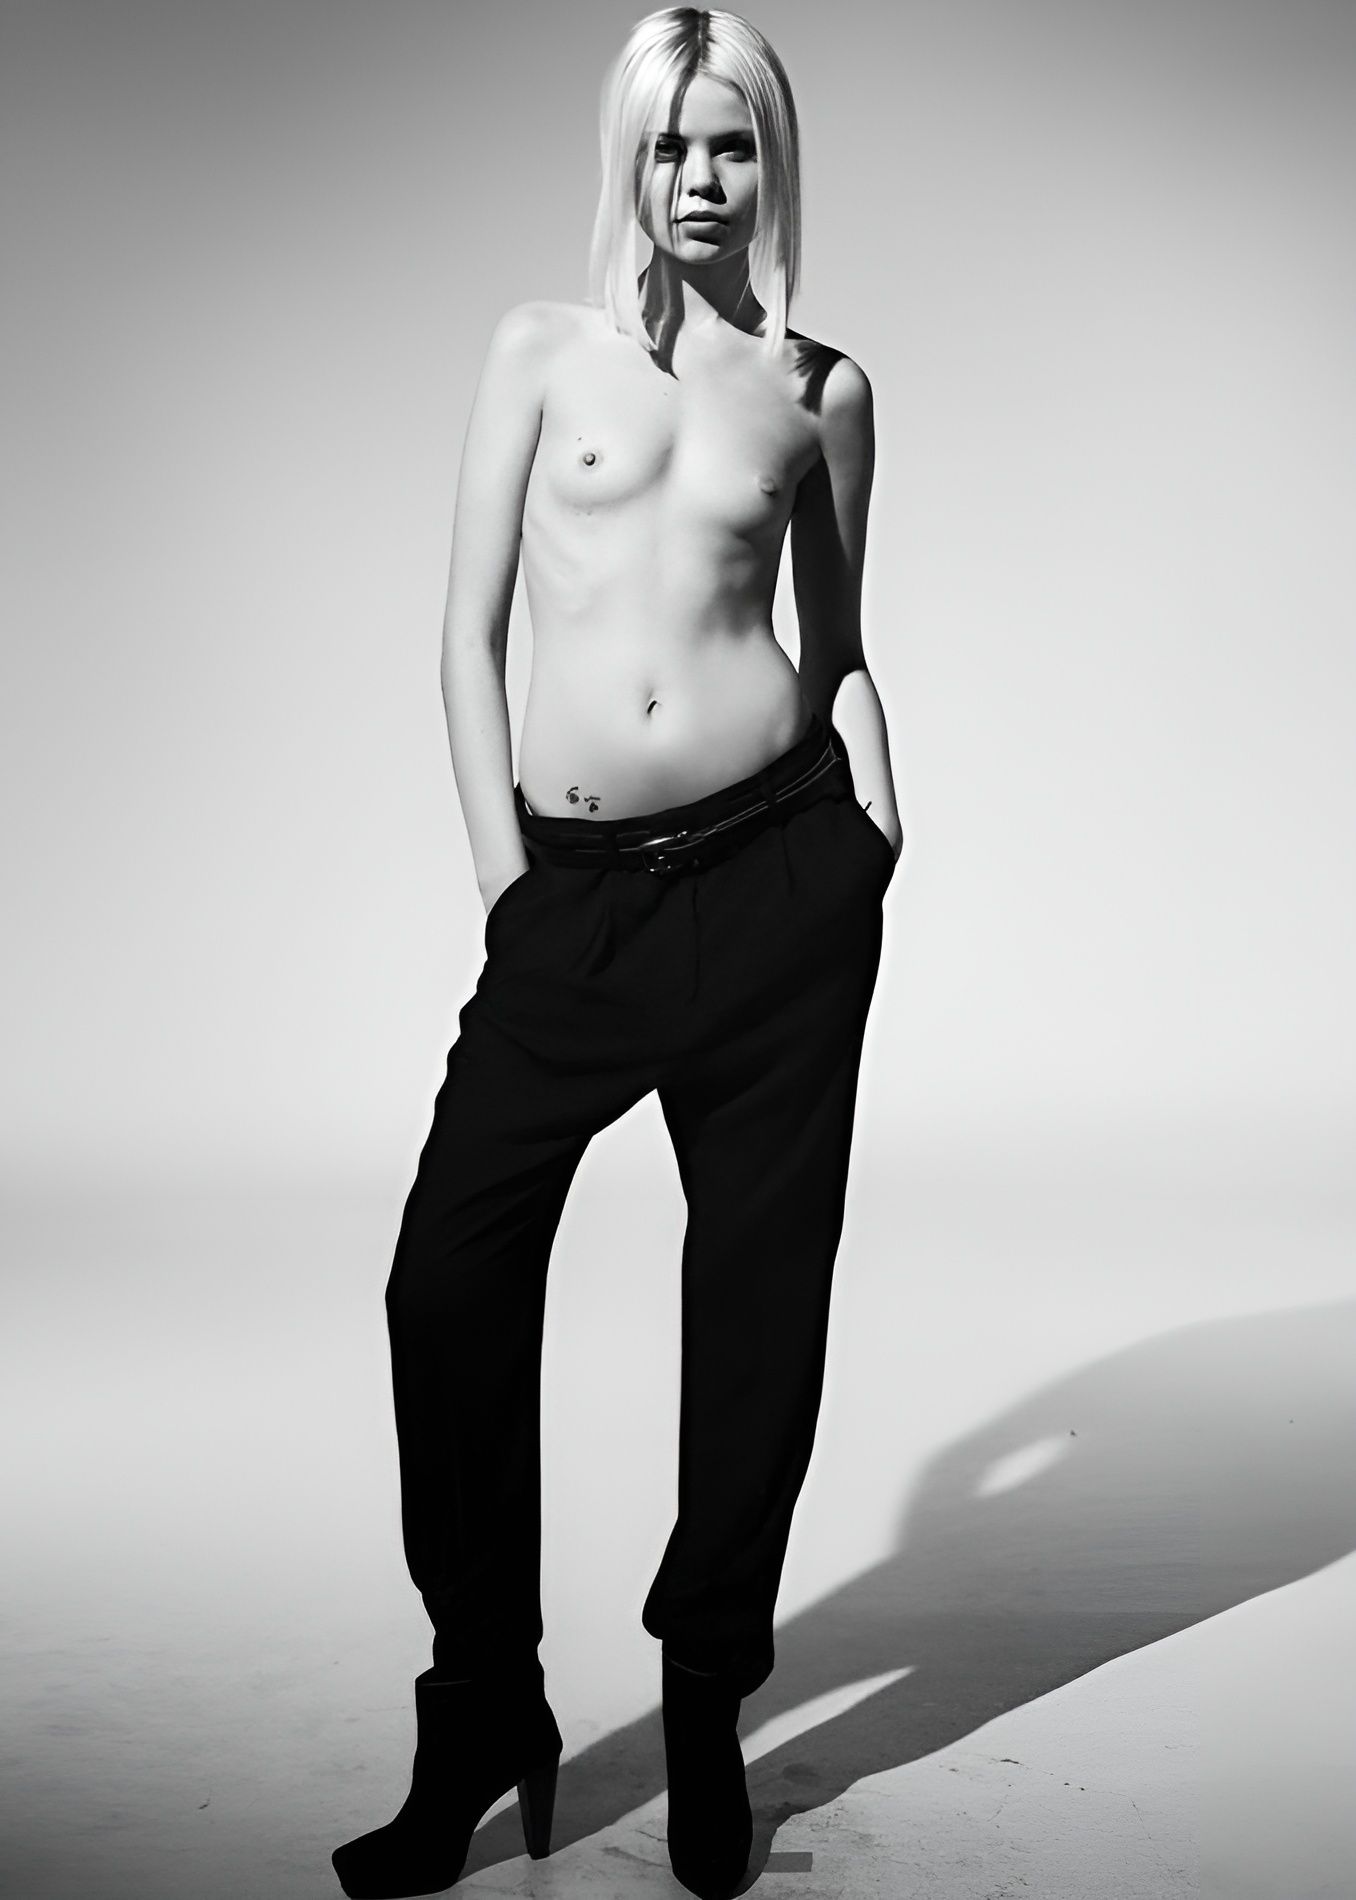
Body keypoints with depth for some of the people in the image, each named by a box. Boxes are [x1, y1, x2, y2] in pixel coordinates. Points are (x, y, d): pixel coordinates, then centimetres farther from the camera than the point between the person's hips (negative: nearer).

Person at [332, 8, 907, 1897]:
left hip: (775, 869, 0)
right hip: (574, 886, 0)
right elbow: (471, 634, 6)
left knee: (759, 1287, 5)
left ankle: (705, 1713, 23)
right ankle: (482, 1721, 14)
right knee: (452, 1277, -4)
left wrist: (874, 802, -2)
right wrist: (505, 871, -1)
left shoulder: (821, 388, 10)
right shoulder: (543, 349, 9)